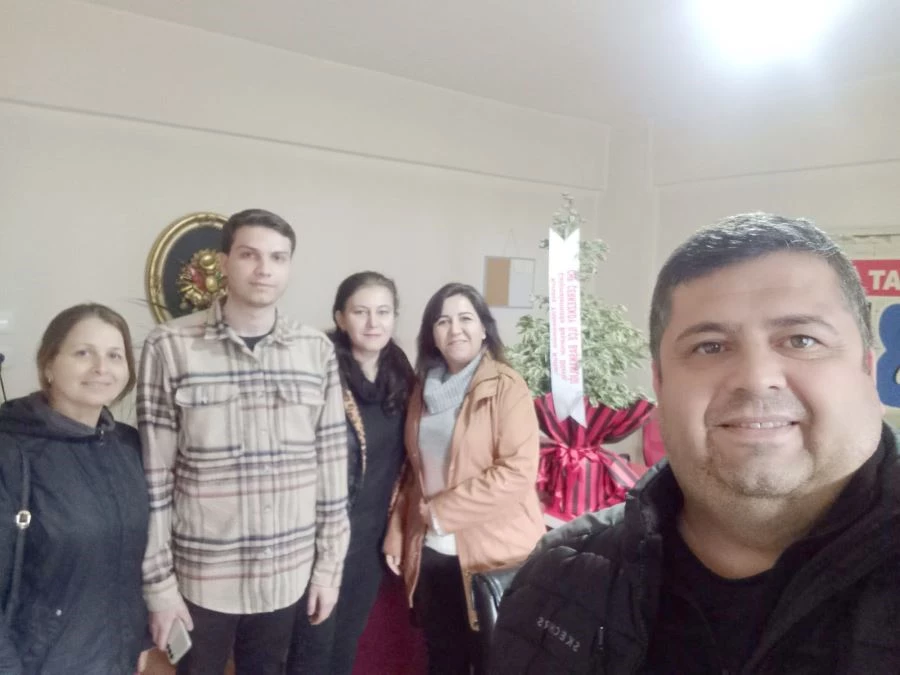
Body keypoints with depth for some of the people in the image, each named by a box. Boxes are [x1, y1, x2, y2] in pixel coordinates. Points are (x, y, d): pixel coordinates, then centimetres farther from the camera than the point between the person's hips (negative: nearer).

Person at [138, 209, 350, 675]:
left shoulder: (318, 351, -2)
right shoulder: (169, 347, -9)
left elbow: (332, 461, 3)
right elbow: (152, 475, -7)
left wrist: (329, 564, 4)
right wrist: (158, 581, -6)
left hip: (287, 575, 2)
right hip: (199, 576, -2)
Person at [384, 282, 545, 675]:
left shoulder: (506, 387, -12)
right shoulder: (425, 390, 8)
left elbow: (517, 471, -21)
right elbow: (415, 473, 13)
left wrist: (441, 511, -17)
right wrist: (396, 535, 6)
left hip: (493, 553, -5)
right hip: (432, 551, 6)